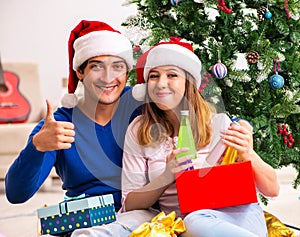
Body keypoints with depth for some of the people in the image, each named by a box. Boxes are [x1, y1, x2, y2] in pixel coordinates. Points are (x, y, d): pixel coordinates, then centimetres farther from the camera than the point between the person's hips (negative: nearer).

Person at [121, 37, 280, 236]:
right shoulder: (139, 131, 5)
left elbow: (272, 190, 1)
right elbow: (129, 205, 1)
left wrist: (248, 155, -18)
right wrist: (166, 177, -16)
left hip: (234, 214, 0)